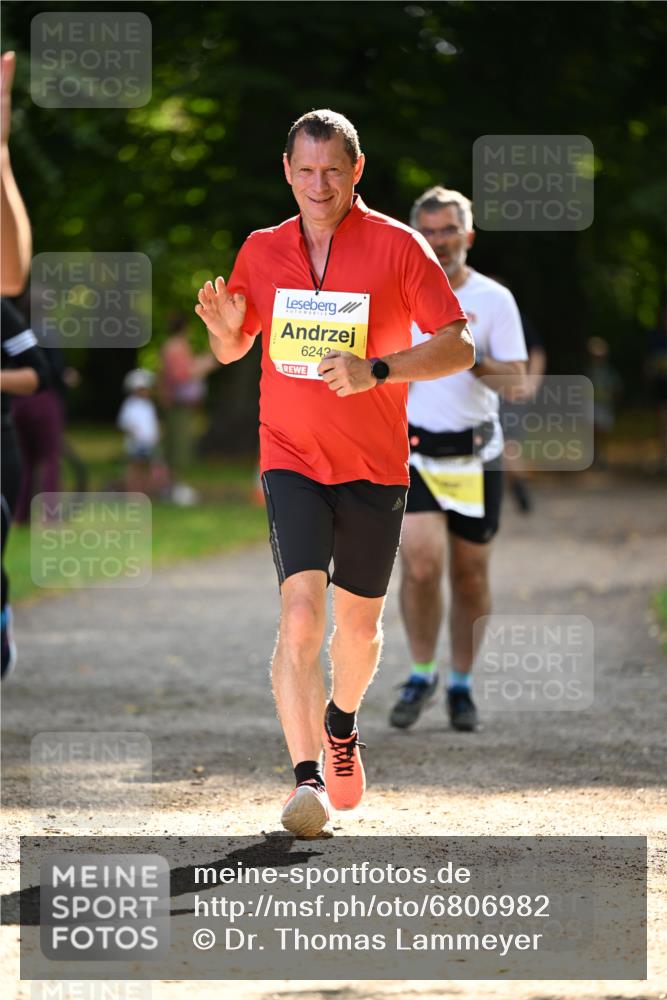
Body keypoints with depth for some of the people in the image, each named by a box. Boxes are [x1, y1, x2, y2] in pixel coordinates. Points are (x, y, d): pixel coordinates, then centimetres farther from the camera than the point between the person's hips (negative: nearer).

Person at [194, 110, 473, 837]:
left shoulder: (398, 247, -6)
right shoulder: (261, 252, 4)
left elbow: (458, 347, -9)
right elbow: (231, 350, 16)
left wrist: (377, 369, -23)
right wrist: (224, 327, -8)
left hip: (374, 469, 0)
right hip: (291, 459, 0)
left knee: (359, 623, 12)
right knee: (301, 610, -18)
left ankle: (341, 722, 44)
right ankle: (307, 779, -21)